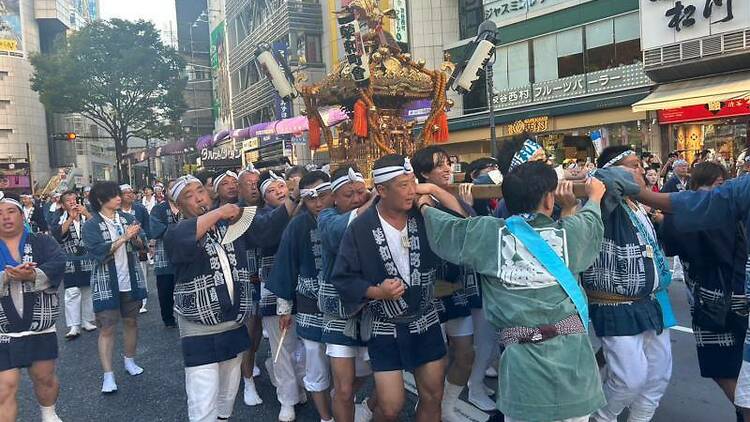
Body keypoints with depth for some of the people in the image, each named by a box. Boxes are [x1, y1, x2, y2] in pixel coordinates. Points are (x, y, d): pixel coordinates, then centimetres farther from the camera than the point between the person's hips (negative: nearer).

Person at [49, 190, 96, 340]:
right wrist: (71, 218, -17)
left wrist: (86, 214, -18)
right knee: (72, 293, -8)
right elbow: (57, 235, -13)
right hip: (70, 263, -2)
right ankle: (74, 326, -5)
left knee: (88, 292, 8)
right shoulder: (59, 220, 5)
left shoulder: (86, 217, 7)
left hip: (88, 260, 2)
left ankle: (87, 321, 20)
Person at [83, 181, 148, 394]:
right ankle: (108, 375, 5)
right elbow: (99, 252, -20)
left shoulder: (127, 218, 3)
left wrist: (135, 237, -24)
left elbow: (142, 244, -2)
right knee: (107, 328, -1)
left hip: (131, 280, 4)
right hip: (106, 284, -4)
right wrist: (124, 237, -25)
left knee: (131, 321, 15)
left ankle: (130, 360, 33)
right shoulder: (91, 225, -7)